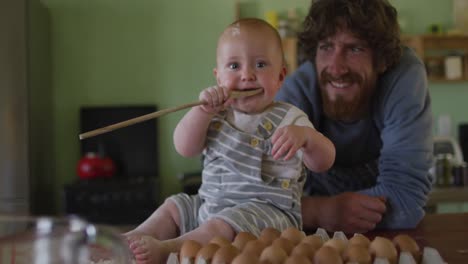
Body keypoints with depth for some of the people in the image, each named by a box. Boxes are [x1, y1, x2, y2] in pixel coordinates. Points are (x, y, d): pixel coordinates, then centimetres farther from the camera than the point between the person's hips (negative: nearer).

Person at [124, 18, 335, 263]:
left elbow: (323, 162, -18)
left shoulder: (288, 119, -8)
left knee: (219, 227, -31)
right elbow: (185, 148, -1)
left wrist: (304, 136, -40)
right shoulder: (219, 114, 9)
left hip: (265, 209, -7)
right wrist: (203, 111, -17)